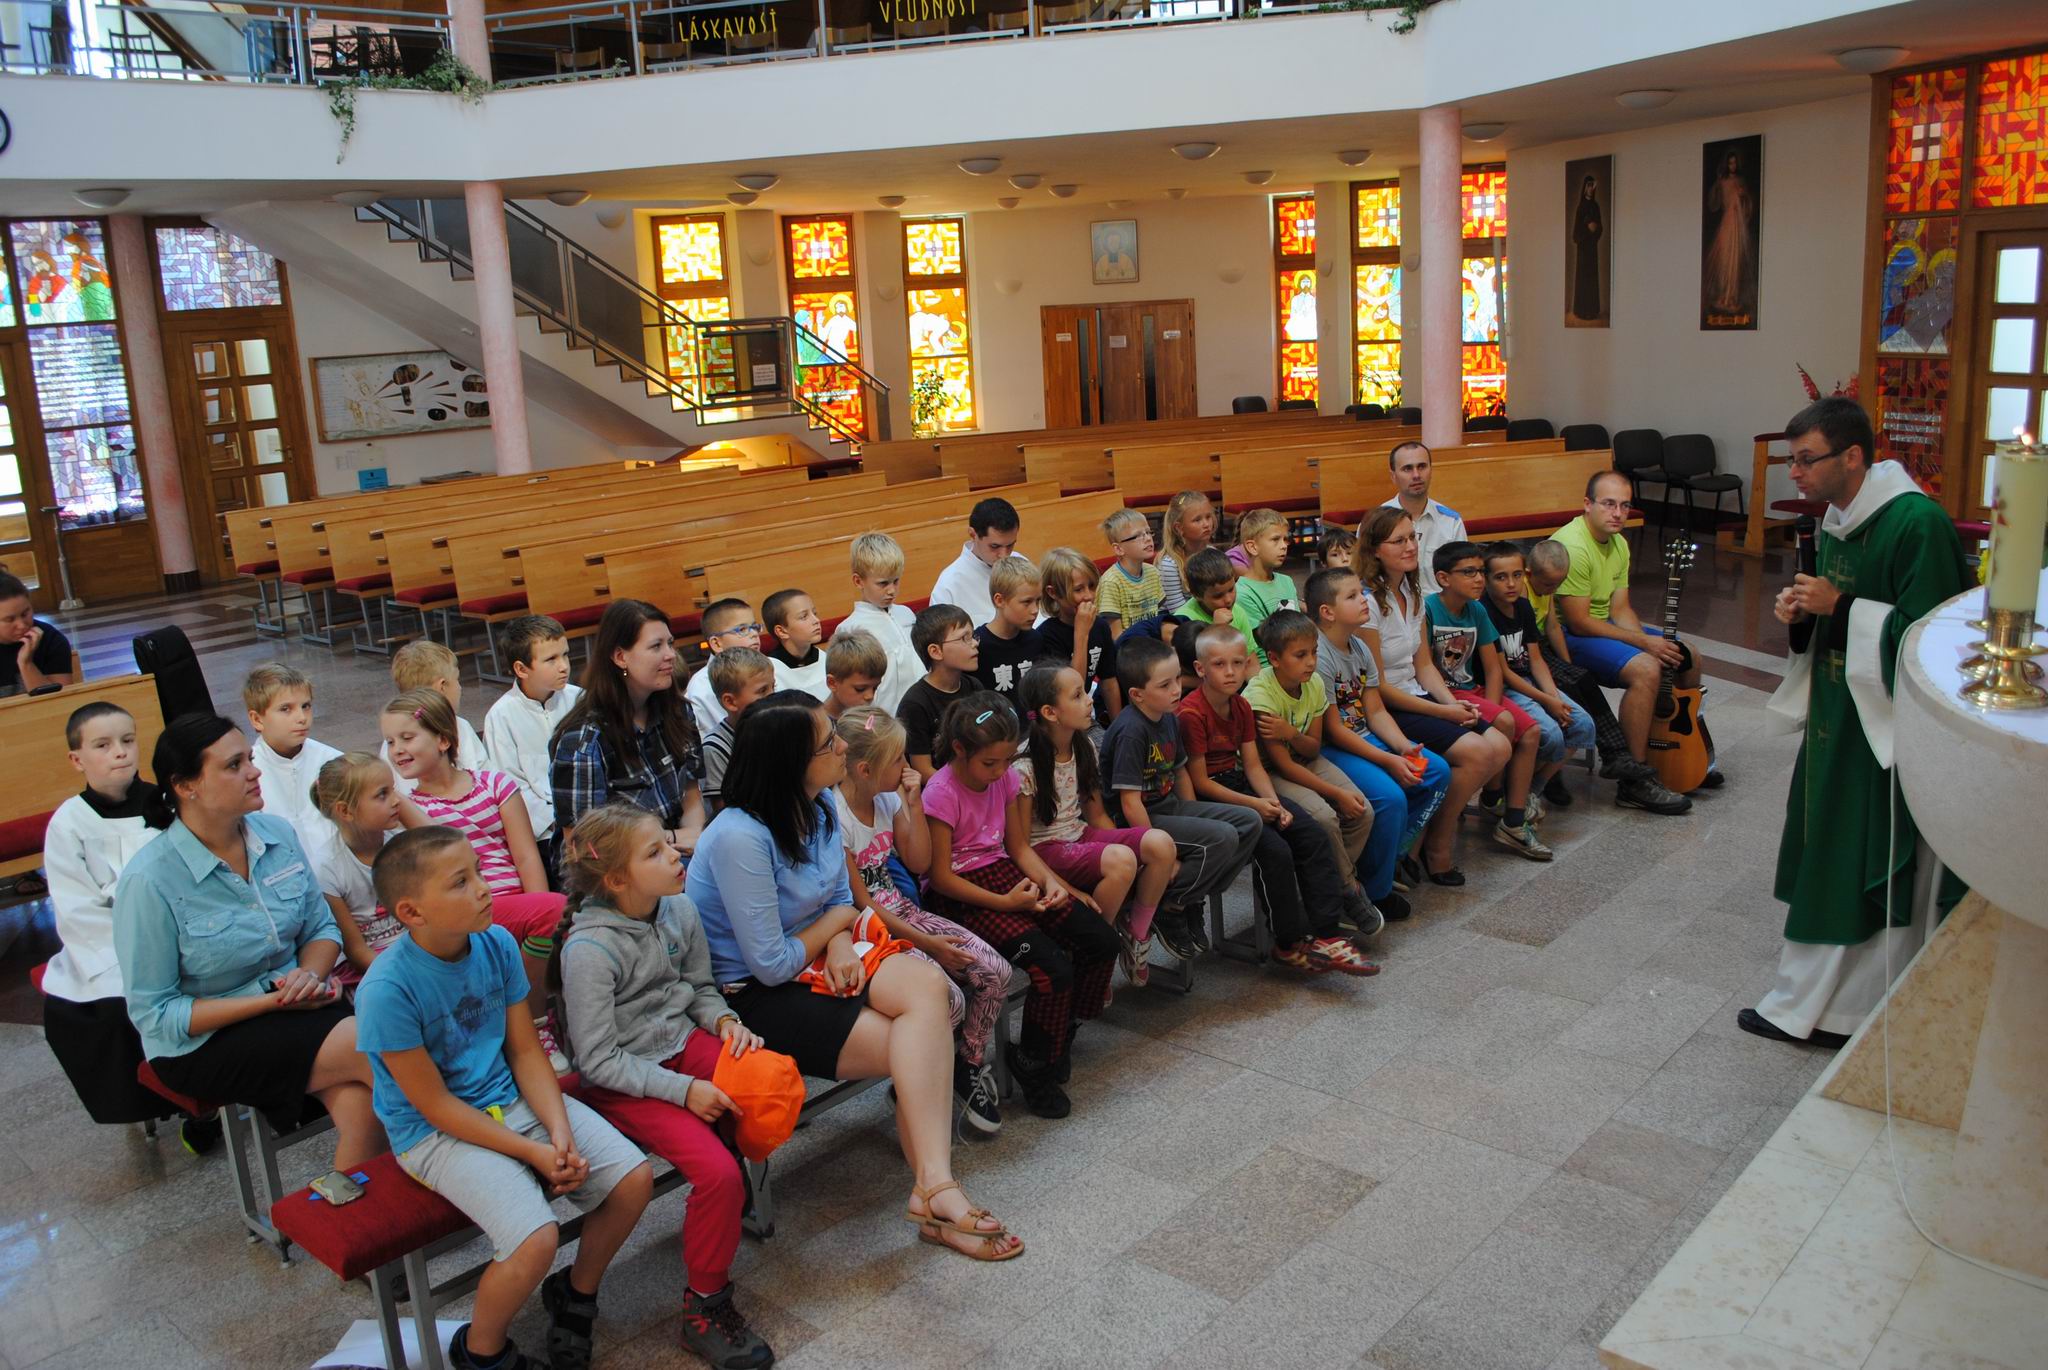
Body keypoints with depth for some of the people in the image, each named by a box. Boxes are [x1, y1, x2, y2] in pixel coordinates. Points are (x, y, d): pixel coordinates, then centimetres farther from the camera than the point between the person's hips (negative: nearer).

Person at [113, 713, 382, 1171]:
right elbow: (154, 1015, -12)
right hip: (204, 1043, -4)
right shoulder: (149, 880, -16)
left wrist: (310, 974, -11)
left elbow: (322, 927, 12)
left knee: (362, 1105, -27)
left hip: (296, 1007, 4)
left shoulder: (278, 834, -1)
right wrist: (271, 1000, -19)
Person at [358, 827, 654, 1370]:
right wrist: (531, 1152, -17)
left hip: (512, 1100, 6)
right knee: (535, 1240, -26)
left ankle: (576, 1292, 21)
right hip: (436, 1133, -6)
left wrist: (559, 1132, -11)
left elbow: (525, 1051, 2)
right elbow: (435, 1106, -17)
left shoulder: (497, 943, -6)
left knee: (634, 1179, -7)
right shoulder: (387, 989, -23)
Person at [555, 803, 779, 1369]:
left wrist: (725, 1020, -6)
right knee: (716, 1173, -24)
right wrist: (682, 1090, -22)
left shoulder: (679, 910, -2)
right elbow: (597, 1060, -18)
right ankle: (704, 1307, -1)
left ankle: (737, 1192, 8)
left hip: (682, 1043, 6)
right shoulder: (589, 950, -20)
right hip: (620, 1082, -6)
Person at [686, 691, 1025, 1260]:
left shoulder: (820, 807, 2)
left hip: (813, 964, 7)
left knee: (927, 985, -23)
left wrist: (840, 942, -10)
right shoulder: (740, 837, -24)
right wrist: (835, 921, -3)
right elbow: (772, 965, -20)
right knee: (917, 1049, -22)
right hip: (750, 995, -7)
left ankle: (932, 1186, -28)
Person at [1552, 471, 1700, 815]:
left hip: (1602, 625, 10)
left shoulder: (1618, 543, 8)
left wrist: (1650, 640, -11)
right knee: (1645, 669, -30)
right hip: (1566, 634, -10)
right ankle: (1635, 783, -22)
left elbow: (1619, 609, 8)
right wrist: (1643, 642, -20)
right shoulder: (1573, 546, -23)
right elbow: (1579, 622, -24)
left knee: (1687, 657, 10)